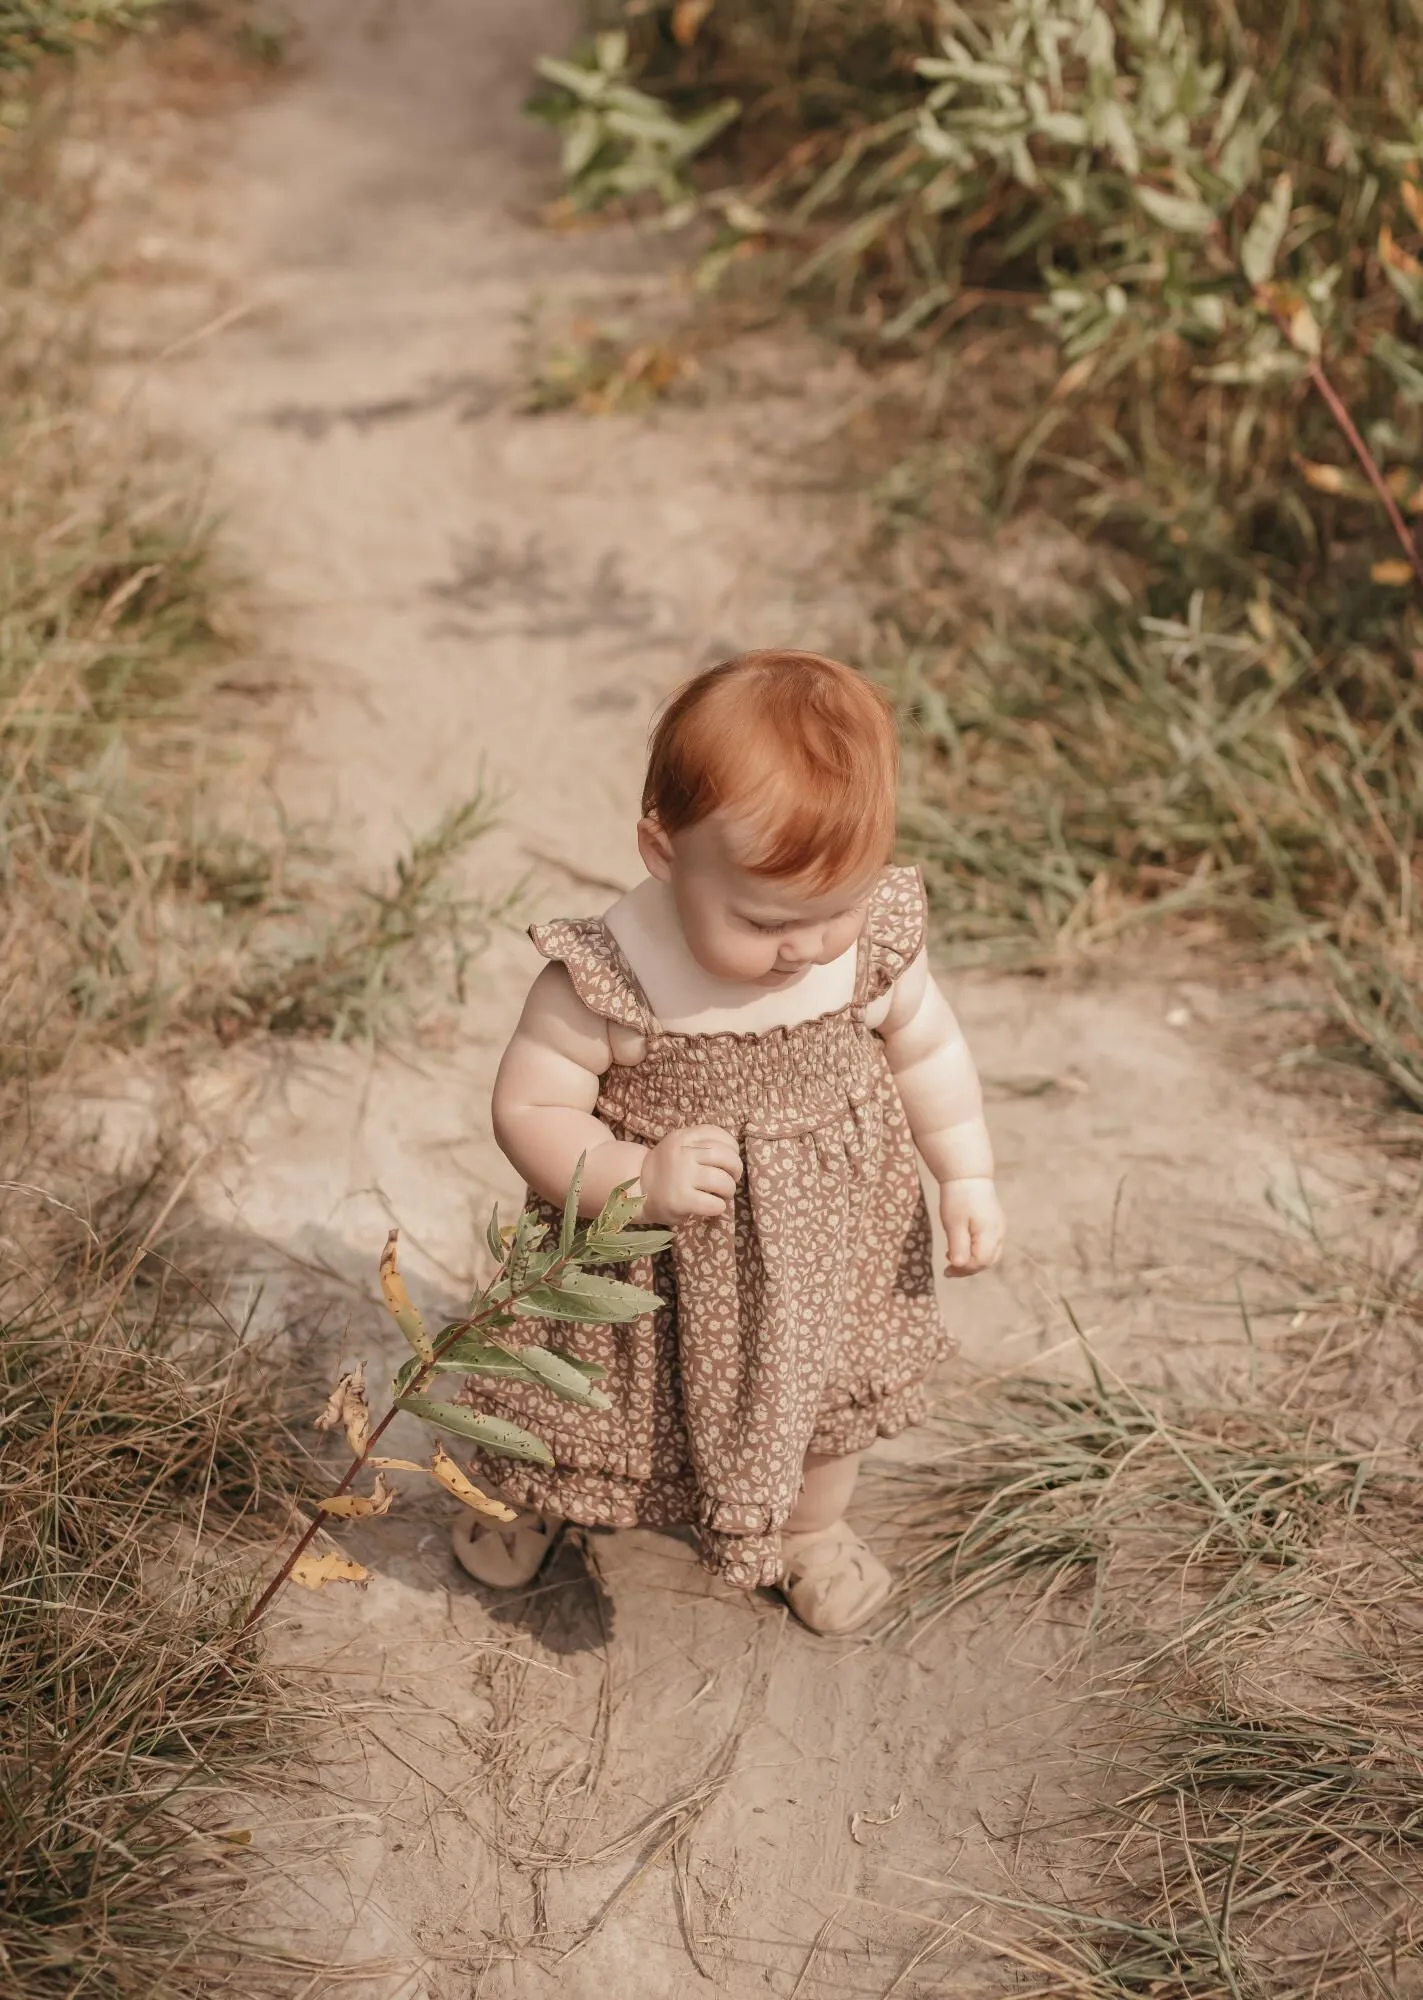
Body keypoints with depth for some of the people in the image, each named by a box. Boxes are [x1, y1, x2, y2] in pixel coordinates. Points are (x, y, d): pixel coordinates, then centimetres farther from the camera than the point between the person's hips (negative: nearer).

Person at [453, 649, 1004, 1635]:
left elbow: (927, 1050, -1)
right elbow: (531, 1111, -23)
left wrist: (969, 1178, -3)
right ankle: (534, 1497, 56)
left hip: (830, 1235, 3)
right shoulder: (603, 978, -31)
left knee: (833, 1400, 25)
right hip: (652, 1259, -3)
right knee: (590, 1402, 20)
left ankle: (815, 1526, 59)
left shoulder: (876, 940, -19)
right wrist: (638, 1178, -36)